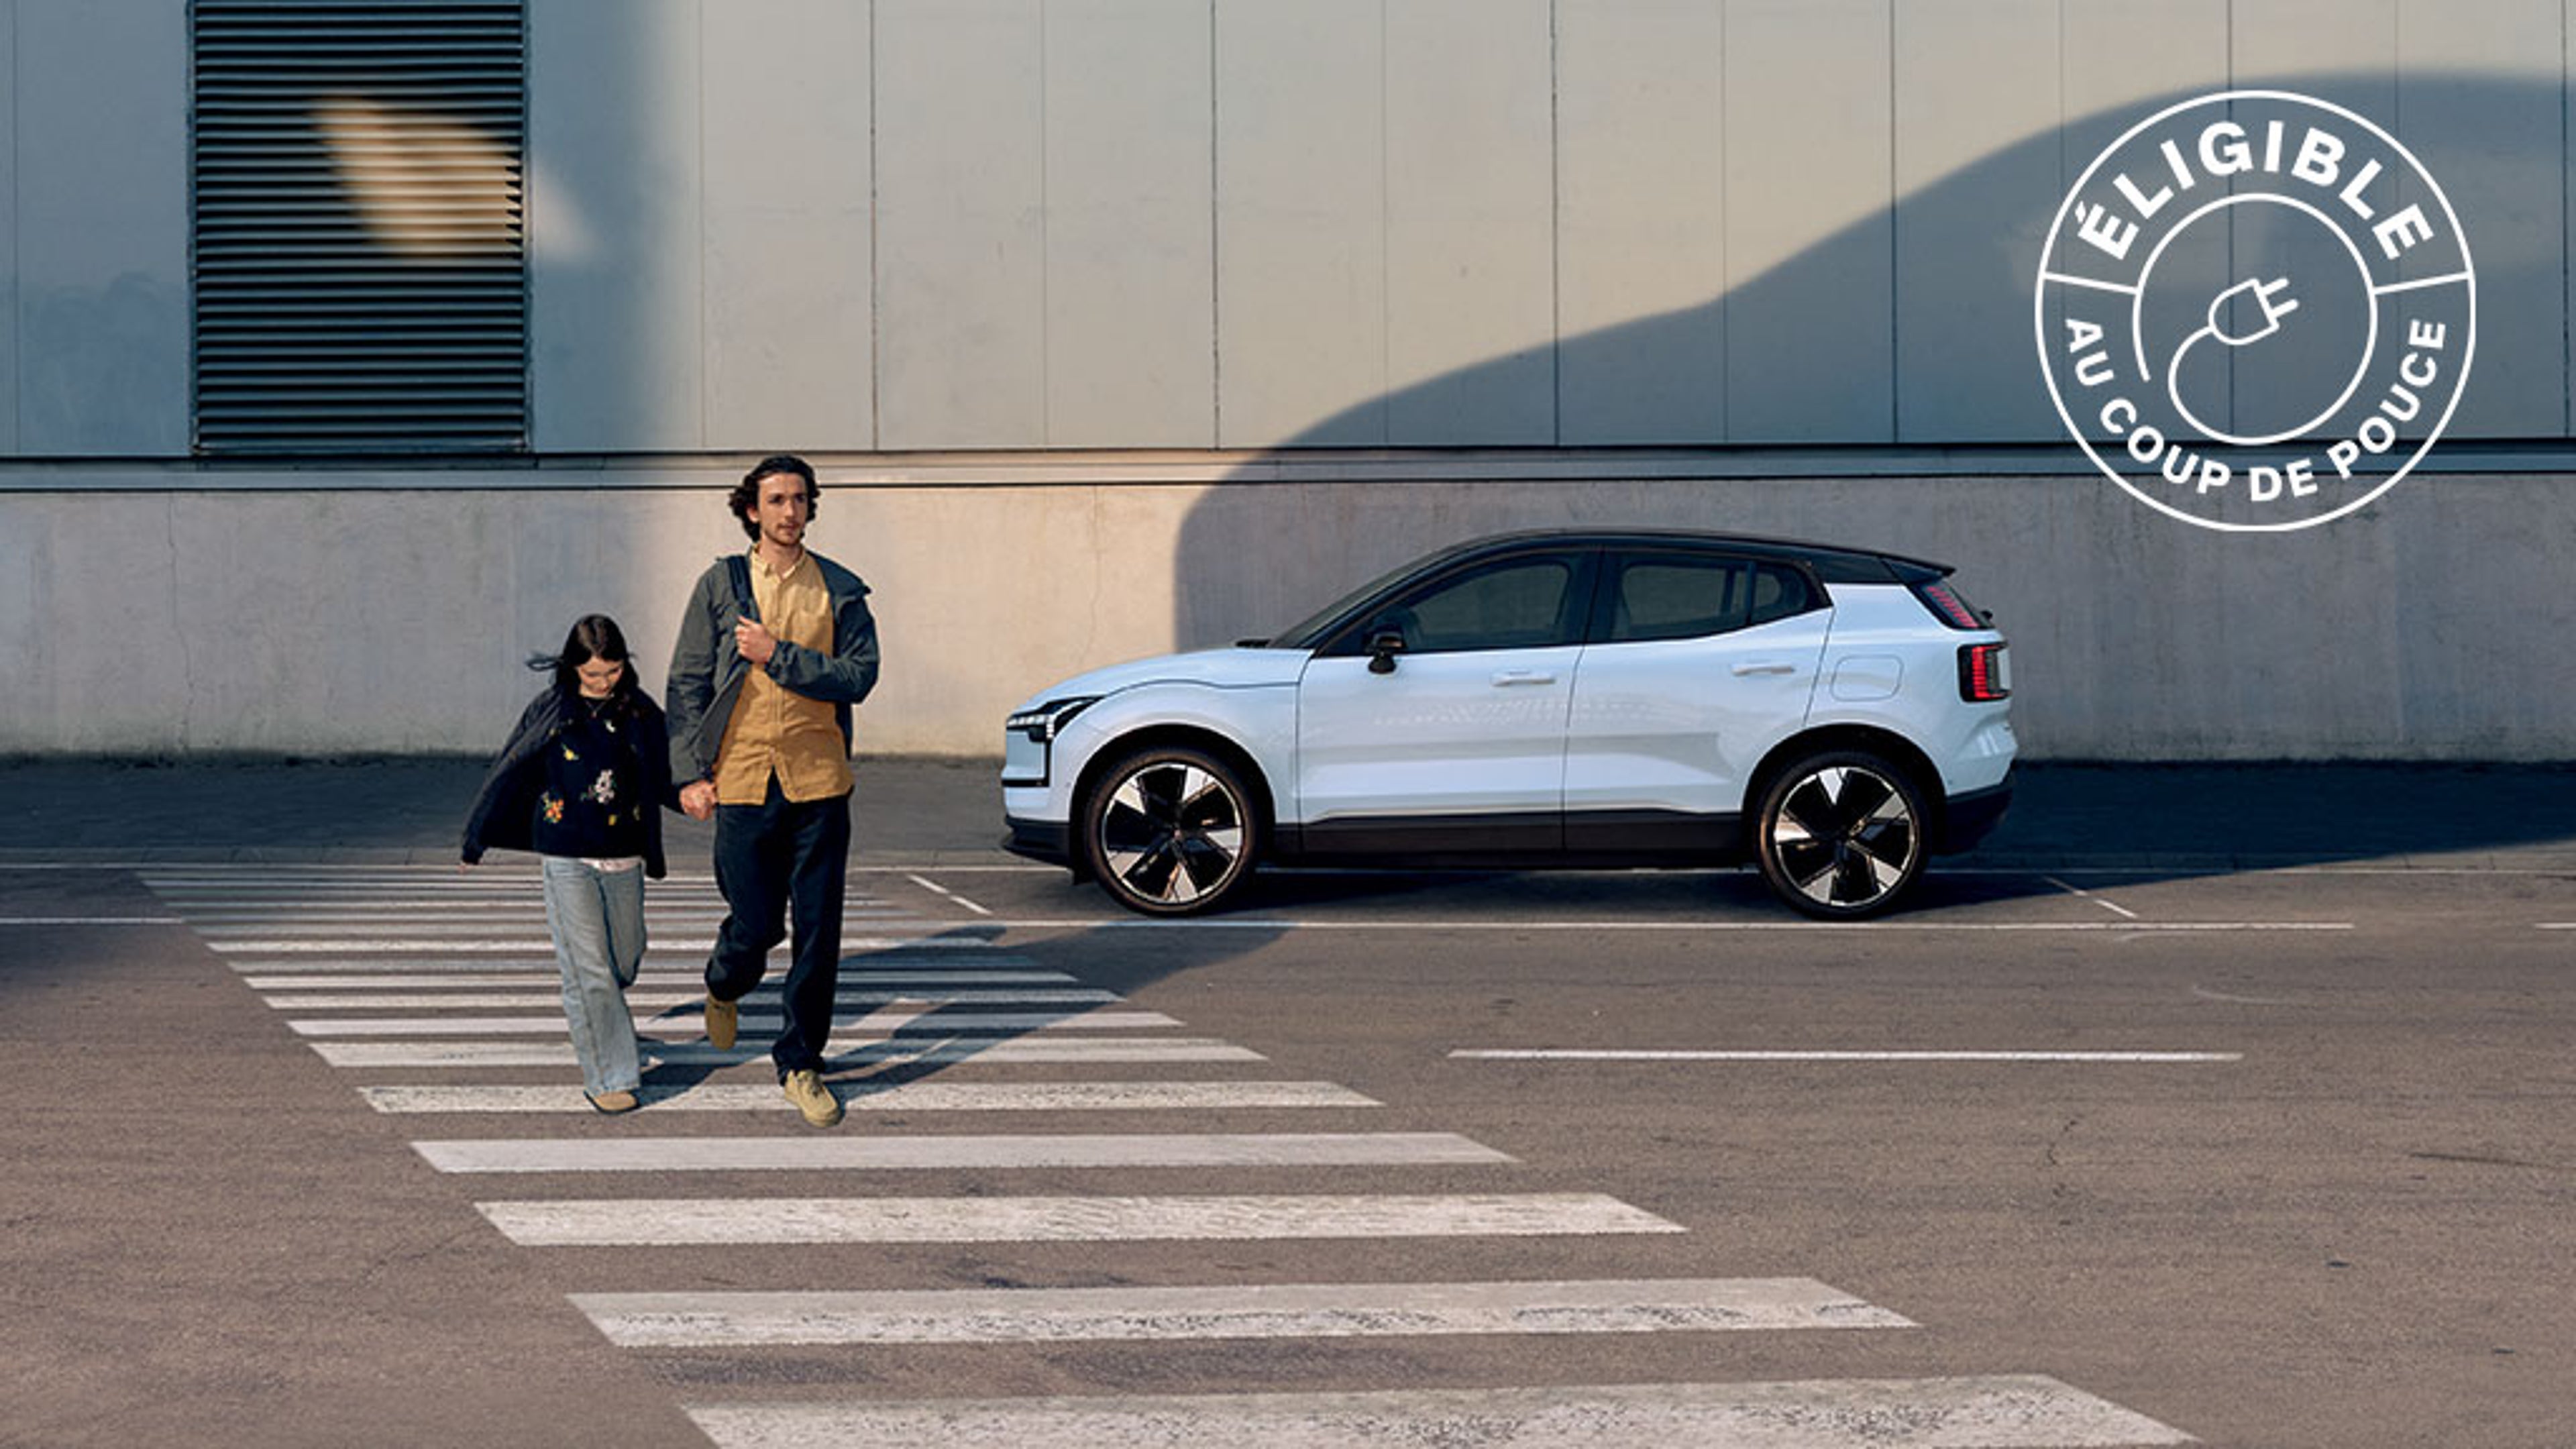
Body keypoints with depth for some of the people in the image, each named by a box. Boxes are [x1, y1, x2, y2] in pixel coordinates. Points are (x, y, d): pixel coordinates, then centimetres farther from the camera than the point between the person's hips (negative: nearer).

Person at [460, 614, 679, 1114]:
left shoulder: (640, 714, 4)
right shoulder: (549, 711, -2)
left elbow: (663, 781, 9)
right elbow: (508, 773, 7)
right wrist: (475, 842, 14)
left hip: (624, 858, 3)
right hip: (568, 860, -3)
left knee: (624, 963, 12)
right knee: (589, 971, -7)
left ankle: (597, 1032, 41)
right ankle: (608, 1076, -1)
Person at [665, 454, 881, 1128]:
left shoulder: (840, 589, 5)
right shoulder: (720, 584, 3)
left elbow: (860, 674, -5)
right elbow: (687, 682, 4)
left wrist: (778, 656, -13)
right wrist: (689, 771, -3)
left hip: (819, 781, 1)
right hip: (743, 780, -1)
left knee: (818, 932, 1)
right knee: (757, 925, 2)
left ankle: (800, 1062, 13)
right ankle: (725, 985, 37)